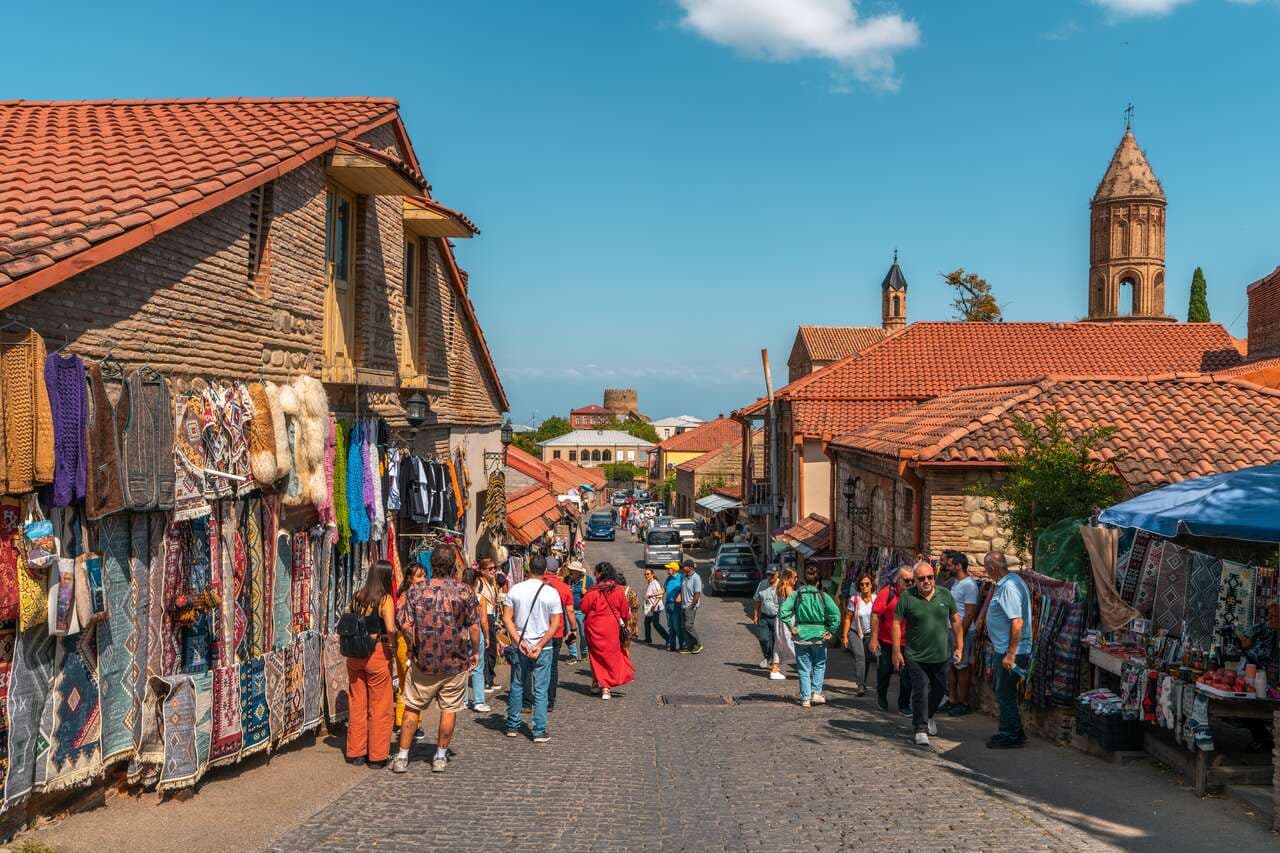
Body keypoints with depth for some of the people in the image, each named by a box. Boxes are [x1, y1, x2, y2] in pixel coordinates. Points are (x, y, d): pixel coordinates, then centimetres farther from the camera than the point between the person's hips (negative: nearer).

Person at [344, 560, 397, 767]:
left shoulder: (357, 597, 6)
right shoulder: (385, 599, -12)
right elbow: (390, 628, -24)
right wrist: (393, 644, -8)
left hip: (355, 654, 6)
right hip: (377, 653, -6)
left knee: (357, 704, 15)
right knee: (380, 707, 6)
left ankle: (356, 752, 23)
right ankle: (377, 755, 12)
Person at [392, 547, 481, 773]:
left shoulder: (416, 590, -5)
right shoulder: (466, 591, -7)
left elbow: (406, 625, -9)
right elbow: (474, 628, -7)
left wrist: (414, 647, 7)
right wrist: (475, 652, 7)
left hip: (423, 661, 1)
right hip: (456, 662, -1)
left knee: (412, 708, 12)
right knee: (449, 709, 12)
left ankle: (402, 757, 15)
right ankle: (440, 757, 18)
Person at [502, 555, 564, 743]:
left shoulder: (515, 590, -2)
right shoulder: (551, 593, -6)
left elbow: (507, 619, -5)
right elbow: (555, 624, -9)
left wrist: (519, 641, -8)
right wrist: (539, 645, -10)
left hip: (520, 646, 2)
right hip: (543, 647, -2)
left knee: (517, 686, 14)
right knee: (540, 689, 3)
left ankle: (512, 726, 22)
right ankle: (539, 731, 4)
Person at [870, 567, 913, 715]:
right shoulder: (887, 593, -11)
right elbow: (875, 615, -11)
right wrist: (874, 639, -14)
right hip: (886, 642, -2)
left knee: (907, 675, 0)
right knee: (884, 671, 13)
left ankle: (904, 705, 13)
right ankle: (881, 698, 37)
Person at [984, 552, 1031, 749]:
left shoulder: (1009, 587, -21)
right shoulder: (1009, 582, 11)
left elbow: (1017, 622, -27)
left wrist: (1011, 654, -26)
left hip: (1010, 652, -10)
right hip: (1005, 649, 10)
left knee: (1005, 695, -1)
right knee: (1003, 693, 18)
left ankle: (1010, 736, 8)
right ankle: (1015, 732, 27)